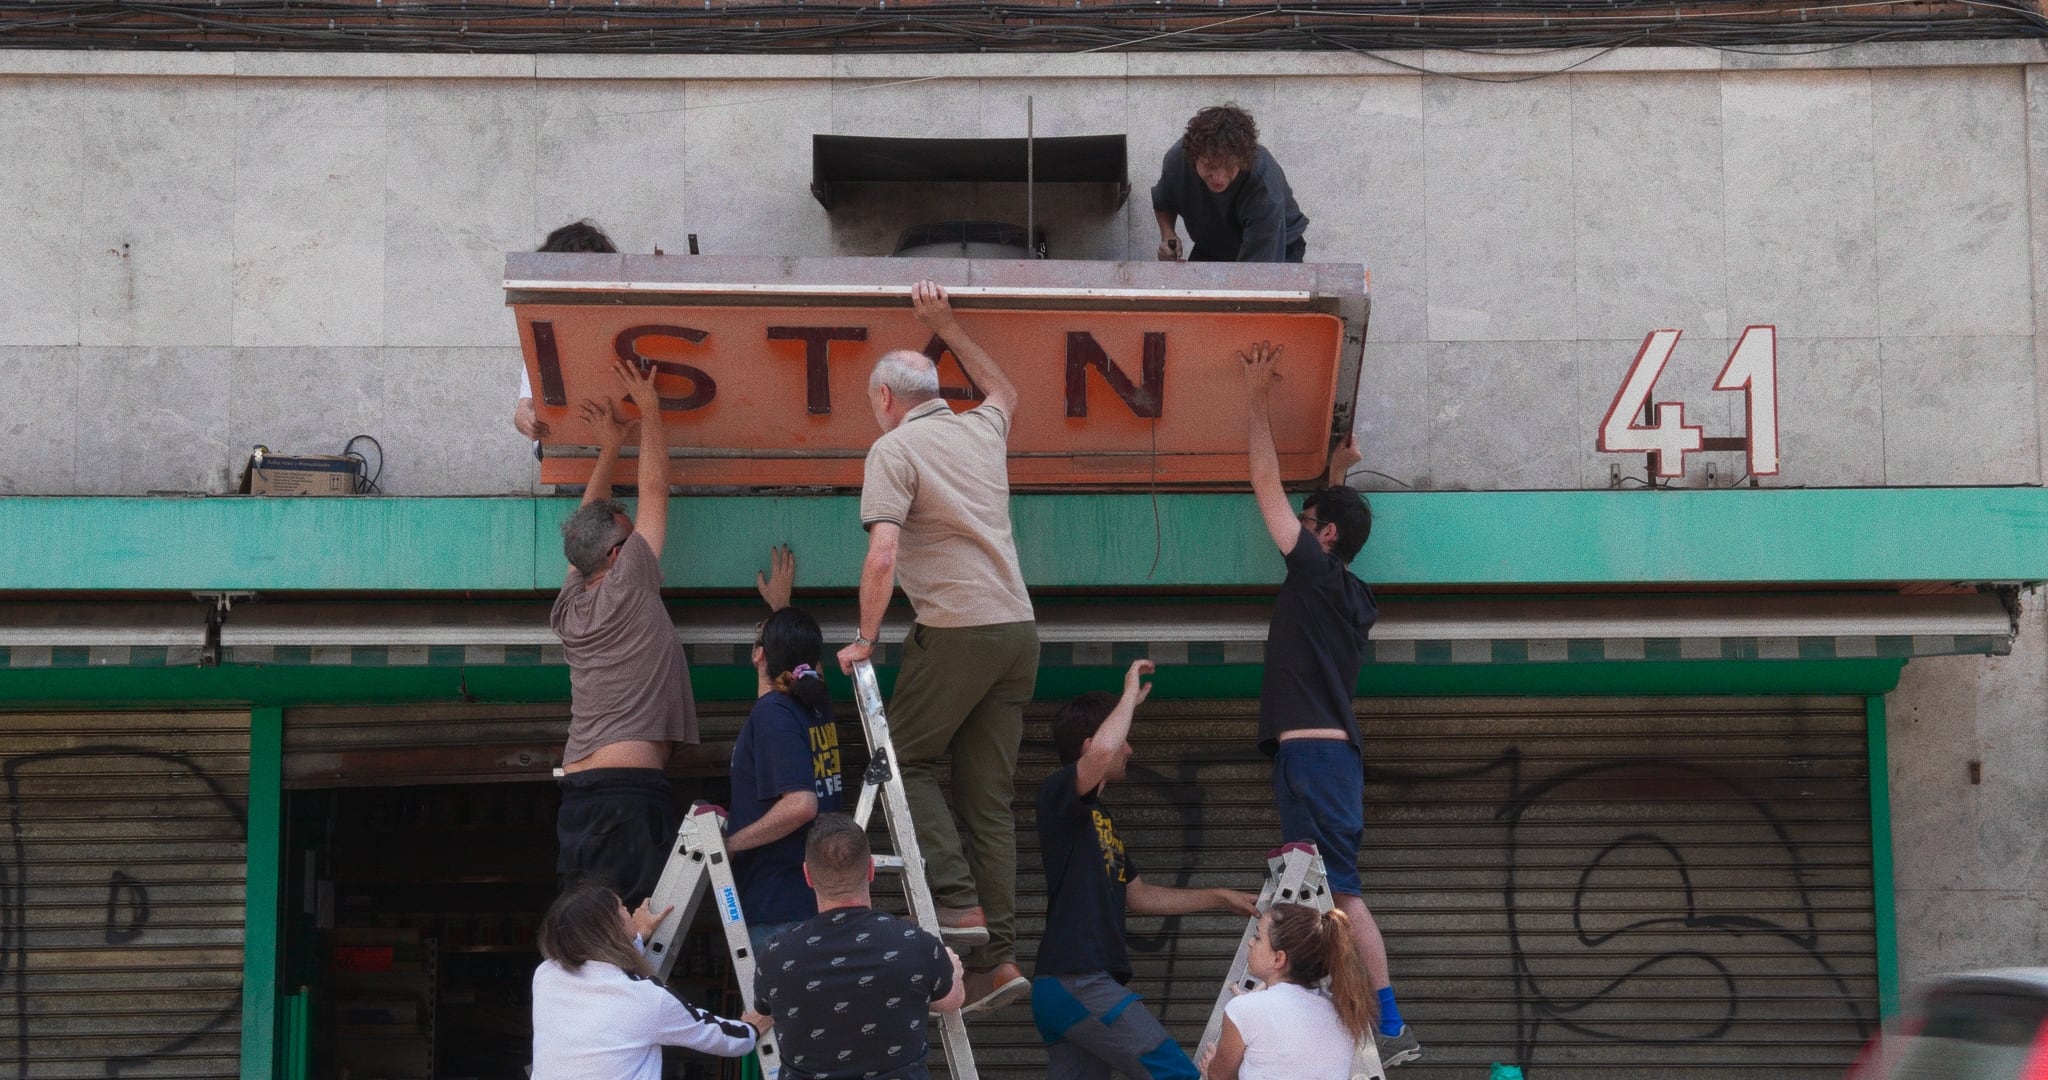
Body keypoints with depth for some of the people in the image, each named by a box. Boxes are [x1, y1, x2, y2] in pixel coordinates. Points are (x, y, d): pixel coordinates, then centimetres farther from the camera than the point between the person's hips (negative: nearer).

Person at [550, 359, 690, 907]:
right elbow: (654, 489, 6)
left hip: (576, 791, 8)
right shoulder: (627, 589, -2)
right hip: (632, 786, -8)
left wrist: (608, 449, 38)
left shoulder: (569, 607, 16)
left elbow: (586, 527, 32)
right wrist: (649, 409, 17)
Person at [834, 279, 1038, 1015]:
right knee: (989, 795, 6)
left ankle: (959, 903, -7)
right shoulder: (982, 431, 16)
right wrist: (946, 329, 40)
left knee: (906, 759, 9)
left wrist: (864, 638, -9)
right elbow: (1004, 391, 41)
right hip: (1017, 628, 7)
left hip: (954, 630, -6)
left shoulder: (894, 450, -4)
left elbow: (884, 551, -16)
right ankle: (997, 958, 2)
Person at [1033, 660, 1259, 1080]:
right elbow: (1100, 752, -28)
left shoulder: (1097, 815, 23)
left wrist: (1222, 898, 27)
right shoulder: (1058, 795, -6)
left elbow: (1138, 896, 30)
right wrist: (1131, 694, -11)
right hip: (1078, 982, -9)